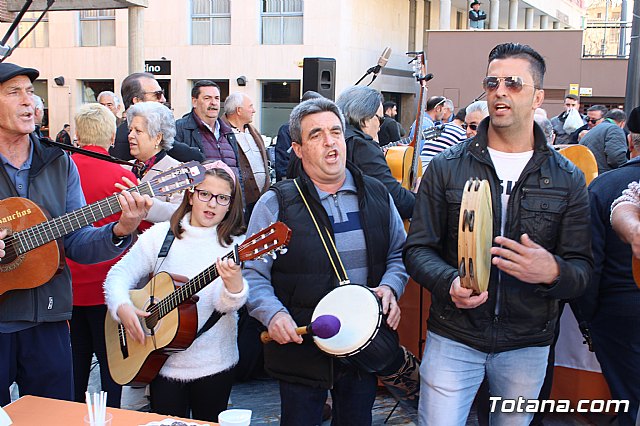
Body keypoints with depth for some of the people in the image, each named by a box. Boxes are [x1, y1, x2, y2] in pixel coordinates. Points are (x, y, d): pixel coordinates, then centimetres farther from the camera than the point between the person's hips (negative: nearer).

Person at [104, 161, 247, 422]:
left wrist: (233, 281, -41)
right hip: (162, 360, 1)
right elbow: (119, 273, 2)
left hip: (214, 364, -1)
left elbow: (226, 305, -18)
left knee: (209, 420, 15)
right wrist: (122, 307, -18)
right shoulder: (161, 235, 0)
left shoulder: (235, 245, -7)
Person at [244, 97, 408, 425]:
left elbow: (399, 252, 13)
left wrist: (390, 287, -6)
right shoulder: (276, 204, -8)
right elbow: (252, 274, -8)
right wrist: (273, 314, -24)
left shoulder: (376, 195, 4)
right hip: (301, 347, -3)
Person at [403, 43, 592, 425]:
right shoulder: (446, 167, -2)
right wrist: (449, 282, -24)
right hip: (453, 336, -1)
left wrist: (552, 271, -27)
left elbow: (582, 268, -2)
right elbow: (418, 249, -2)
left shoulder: (568, 180, 0)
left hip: (528, 344, 2)